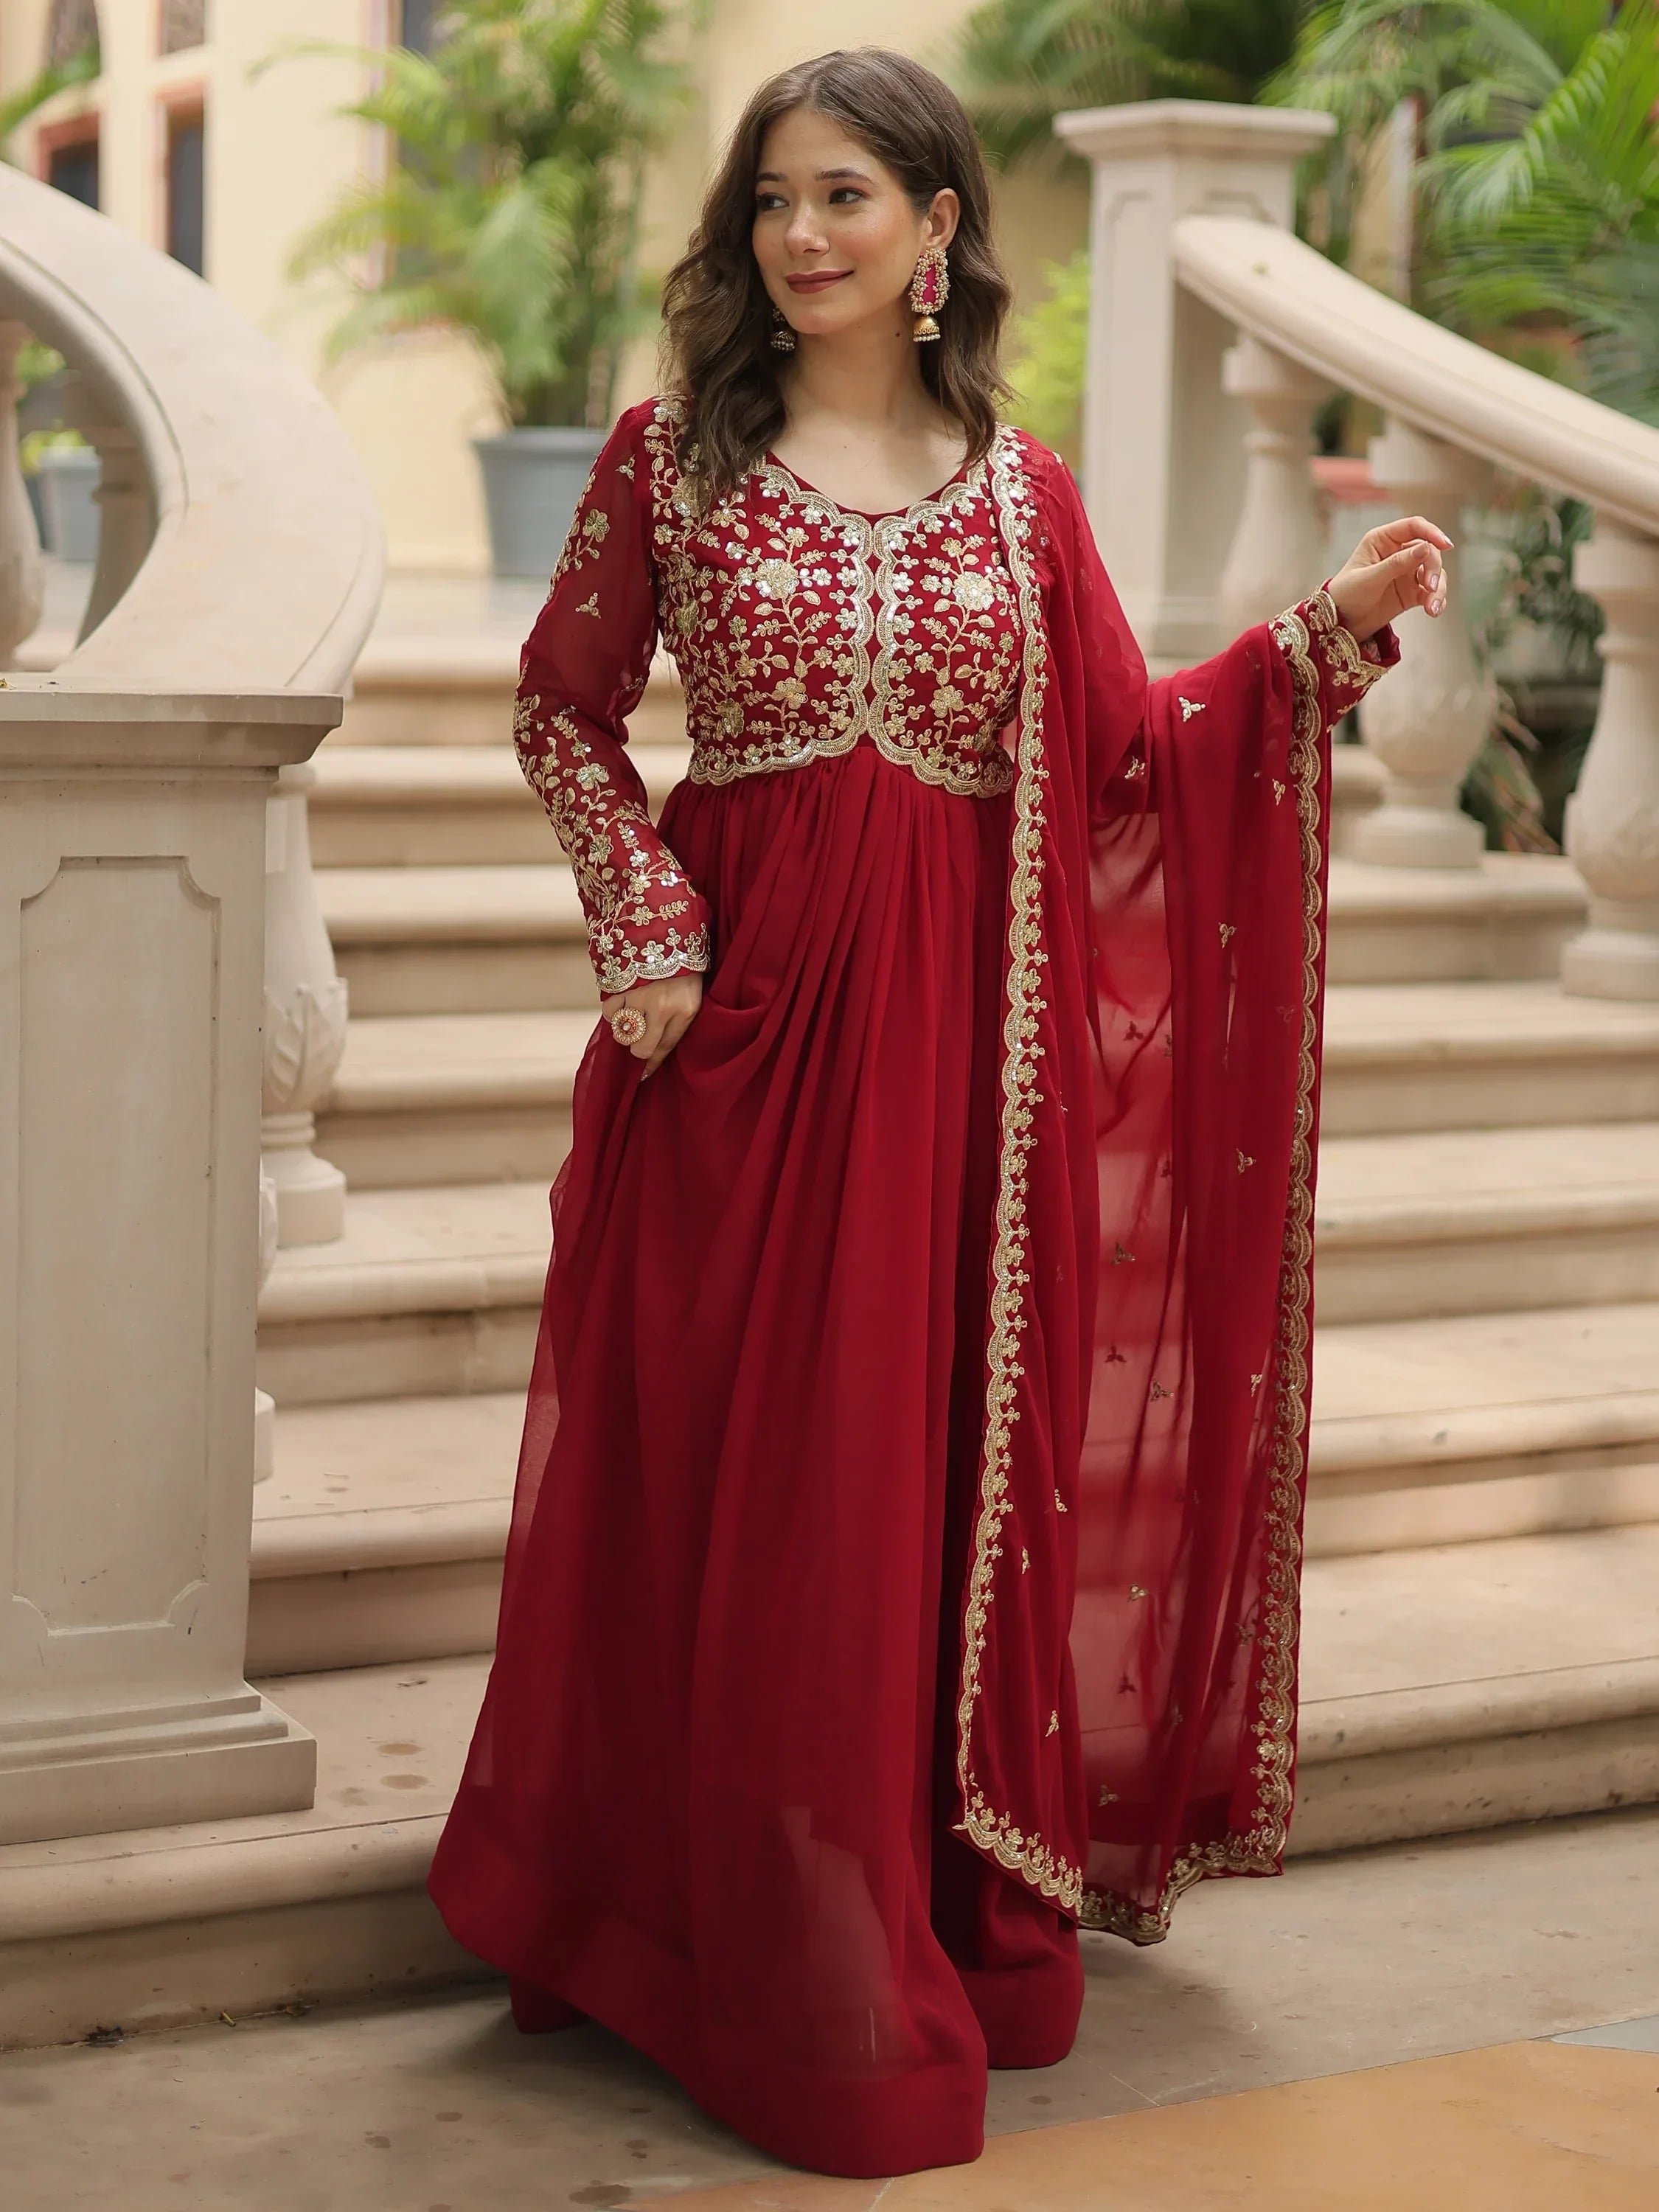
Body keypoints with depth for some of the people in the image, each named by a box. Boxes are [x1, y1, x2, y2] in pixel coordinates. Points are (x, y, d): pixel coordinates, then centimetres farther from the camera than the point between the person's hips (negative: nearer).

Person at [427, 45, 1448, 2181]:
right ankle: (773, 1955, 14)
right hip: (746, 1007, -2)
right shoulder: (673, 453, 2)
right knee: (743, 1484, 1)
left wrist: (1331, 628, 1)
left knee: (952, 1468, 7)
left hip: (962, 1030, 2)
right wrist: (647, 930, -4)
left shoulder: (1019, 488, 8)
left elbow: (1131, 755, 10)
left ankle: (957, 1915, 22)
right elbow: (563, 706, 7)